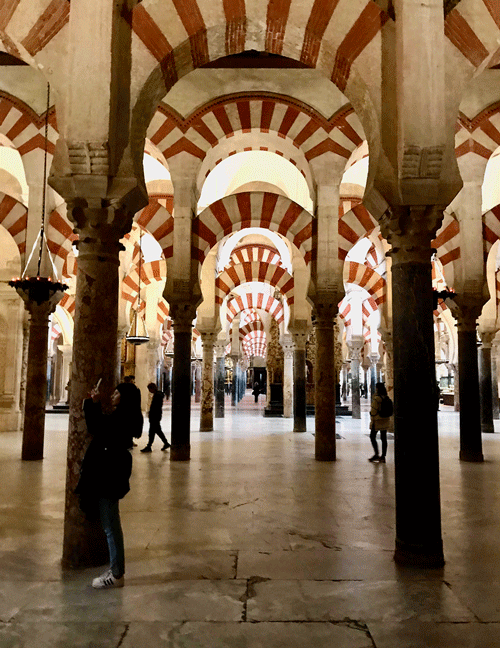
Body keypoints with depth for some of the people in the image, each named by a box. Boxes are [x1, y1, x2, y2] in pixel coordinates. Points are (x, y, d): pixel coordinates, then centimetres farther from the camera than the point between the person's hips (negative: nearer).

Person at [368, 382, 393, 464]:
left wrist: (372, 421, -8)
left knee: (372, 437, 6)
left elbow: (373, 411, -16)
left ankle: (376, 454, 2)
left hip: (377, 421, -7)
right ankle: (383, 457, 9)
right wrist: (389, 421, 18)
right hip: (385, 421, 7)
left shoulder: (376, 398, -16)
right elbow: (389, 410, 11)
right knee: (384, 438, 7)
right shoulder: (387, 398, 6)